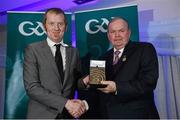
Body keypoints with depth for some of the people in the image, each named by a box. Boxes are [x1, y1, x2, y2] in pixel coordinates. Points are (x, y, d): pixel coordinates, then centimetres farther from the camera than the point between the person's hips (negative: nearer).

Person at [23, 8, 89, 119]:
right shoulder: (33, 49, -6)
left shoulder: (74, 52, 5)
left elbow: (76, 83, 7)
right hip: (42, 114, -3)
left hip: (68, 114, 4)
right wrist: (66, 103, -20)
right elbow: (31, 87, -14)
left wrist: (84, 81, -15)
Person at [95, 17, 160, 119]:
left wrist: (117, 88, -25)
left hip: (136, 113, -4)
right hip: (108, 114, 5)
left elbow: (149, 82, -18)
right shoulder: (104, 58, 10)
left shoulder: (145, 49, -6)